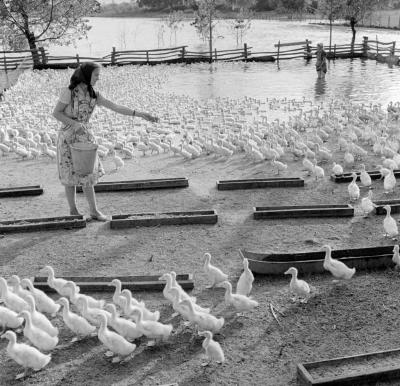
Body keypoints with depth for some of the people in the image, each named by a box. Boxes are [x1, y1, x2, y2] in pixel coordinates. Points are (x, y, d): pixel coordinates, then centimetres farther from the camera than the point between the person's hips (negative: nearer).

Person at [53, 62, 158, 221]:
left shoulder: (93, 94, 0)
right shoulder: (69, 91, -14)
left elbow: (116, 107, -4)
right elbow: (56, 113, -11)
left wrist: (141, 114, -11)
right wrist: (75, 124, -23)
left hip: (85, 136, 5)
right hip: (68, 136, -5)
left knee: (87, 174, 6)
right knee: (71, 174, 7)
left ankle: (94, 211, 14)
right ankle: (73, 210, 20)